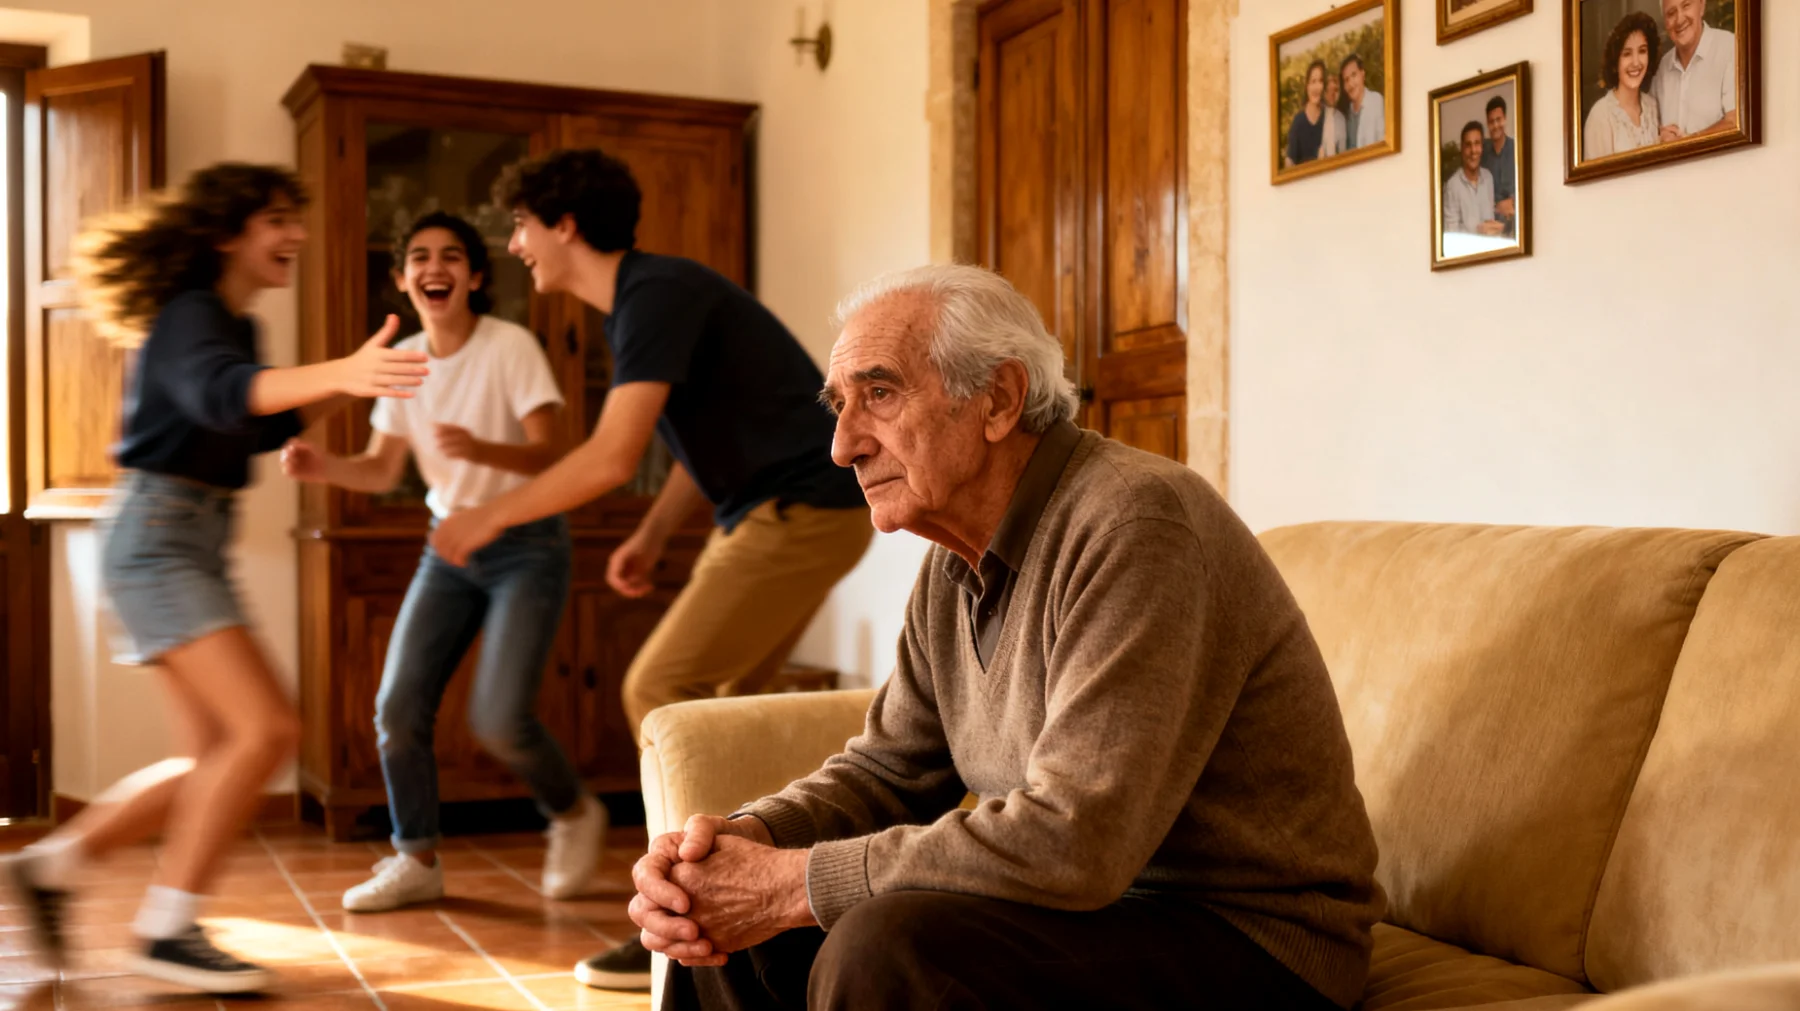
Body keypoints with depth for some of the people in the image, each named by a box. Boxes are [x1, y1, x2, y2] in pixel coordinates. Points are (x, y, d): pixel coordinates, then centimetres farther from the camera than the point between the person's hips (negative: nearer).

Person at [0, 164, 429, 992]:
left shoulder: (233, 325, 15)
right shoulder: (191, 316, -13)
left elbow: (261, 430, 25)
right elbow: (220, 395, -35)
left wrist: (345, 384, 10)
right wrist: (339, 371, -52)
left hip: (194, 547, 10)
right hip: (157, 536, -10)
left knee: (217, 756, 11)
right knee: (267, 729, -18)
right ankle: (165, 930, -10)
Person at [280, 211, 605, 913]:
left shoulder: (511, 347, -14)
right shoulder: (403, 360, 3)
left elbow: (547, 456, -19)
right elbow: (381, 471, 8)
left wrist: (481, 449, -38)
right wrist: (322, 467, -12)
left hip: (526, 544, -5)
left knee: (499, 718, -15)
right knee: (398, 709, -3)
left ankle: (574, 813, 15)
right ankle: (417, 861, 15)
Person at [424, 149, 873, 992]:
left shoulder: (657, 294, -17)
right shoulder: (644, 297, 15)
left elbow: (612, 456, -24)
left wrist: (490, 517, -14)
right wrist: (651, 535, 13)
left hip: (802, 511, -10)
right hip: (773, 510, 10)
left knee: (662, 690, -11)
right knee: (720, 706, 13)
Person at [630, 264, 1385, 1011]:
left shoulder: (1133, 526, -23)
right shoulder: (957, 567, 6)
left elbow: (1070, 841, -31)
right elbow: (886, 771, 11)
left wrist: (793, 882, -23)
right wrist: (741, 840, -10)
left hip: (1243, 945, -8)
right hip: (1086, 899, 8)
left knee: (882, 947, -30)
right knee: (727, 934, 1)